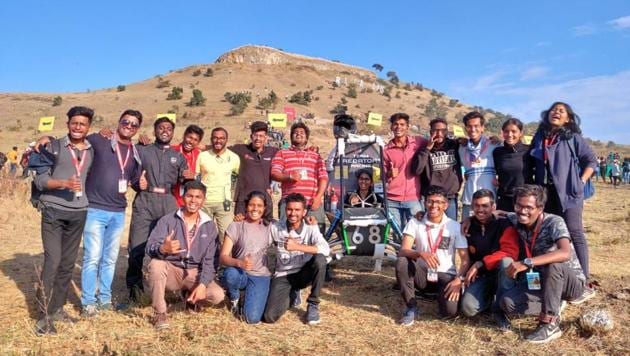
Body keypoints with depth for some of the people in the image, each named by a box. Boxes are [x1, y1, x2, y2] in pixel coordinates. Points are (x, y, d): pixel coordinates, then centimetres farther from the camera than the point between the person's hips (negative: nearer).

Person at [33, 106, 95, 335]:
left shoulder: (93, 151, 9)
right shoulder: (54, 147, -2)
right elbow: (39, 180, -7)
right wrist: (63, 183, -21)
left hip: (79, 213, 4)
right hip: (53, 211, -4)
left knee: (68, 263, 10)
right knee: (52, 261, -7)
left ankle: (57, 308, 23)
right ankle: (44, 315, 3)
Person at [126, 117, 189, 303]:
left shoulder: (178, 157, 20)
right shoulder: (142, 150, 15)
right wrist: (137, 183, -7)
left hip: (168, 202, 1)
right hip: (144, 201, -1)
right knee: (137, 246, -4)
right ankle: (134, 286, 11)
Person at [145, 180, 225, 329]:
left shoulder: (209, 226, 1)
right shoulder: (168, 220, -6)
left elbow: (210, 260, -3)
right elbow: (150, 247, -19)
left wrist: (202, 284, -18)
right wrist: (163, 248, -43)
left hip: (195, 273, 2)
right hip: (171, 270, -1)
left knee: (217, 295, -22)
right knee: (156, 264, -34)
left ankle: (190, 297, 14)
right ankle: (159, 313, -15)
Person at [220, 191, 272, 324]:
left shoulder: (269, 227, 5)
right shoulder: (235, 226, -5)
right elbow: (223, 257, -11)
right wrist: (239, 263, -32)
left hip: (261, 277, 0)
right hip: (240, 273, 0)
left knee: (252, 318, -20)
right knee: (230, 274, -37)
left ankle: (248, 295, 15)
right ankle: (234, 298, -1)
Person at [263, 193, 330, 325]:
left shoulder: (310, 228, -13)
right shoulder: (275, 228, -7)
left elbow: (325, 249, -30)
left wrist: (297, 246, -38)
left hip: (303, 274, -1)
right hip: (283, 276, 1)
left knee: (319, 259, -33)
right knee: (270, 316, -20)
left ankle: (313, 304, -9)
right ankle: (292, 295, 18)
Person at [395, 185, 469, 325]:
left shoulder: (455, 226, -5)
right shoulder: (415, 222, -6)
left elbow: (465, 259, -4)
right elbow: (403, 251, -18)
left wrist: (458, 280, -22)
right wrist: (421, 254, -38)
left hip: (445, 275, -1)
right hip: (422, 274, 1)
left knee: (450, 311, -27)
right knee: (402, 262, -30)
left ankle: (441, 294, 11)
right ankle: (411, 307, -12)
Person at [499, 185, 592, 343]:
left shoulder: (554, 222, -23)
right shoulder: (516, 221, -7)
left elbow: (565, 253, -41)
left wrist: (526, 263, -46)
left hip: (572, 281, -5)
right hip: (540, 282, 5)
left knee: (553, 264, -39)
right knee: (507, 302, -19)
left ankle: (550, 324, -28)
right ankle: (554, 306, 1)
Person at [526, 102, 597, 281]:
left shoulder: (573, 138, 1)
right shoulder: (539, 137, 11)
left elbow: (591, 160, 5)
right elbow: (531, 163, 16)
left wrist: (581, 182, -4)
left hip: (568, 192, -4)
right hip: (544, 193, 4)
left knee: (574, 233, -6)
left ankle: (583, 278, -1)